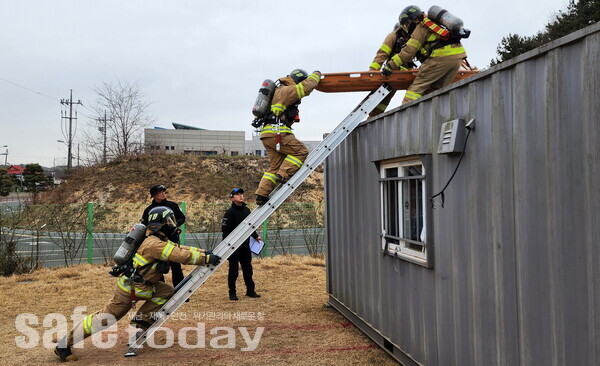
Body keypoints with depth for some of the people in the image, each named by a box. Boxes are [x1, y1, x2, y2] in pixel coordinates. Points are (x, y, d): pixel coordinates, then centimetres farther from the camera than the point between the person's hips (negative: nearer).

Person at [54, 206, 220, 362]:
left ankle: (141, 318, 7)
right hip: (129, 288, -10)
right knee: (105, 318, -3)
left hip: (141, 285, 10)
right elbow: (182, 256, -29)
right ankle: (63, 345, 8)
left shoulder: (160, 240, 5)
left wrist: (203, 252, 2)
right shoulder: (155, 244, -26)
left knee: (167, 291, 2)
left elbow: (180, 249, 10)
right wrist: (205, 259, -21)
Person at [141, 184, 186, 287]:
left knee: (176, 266, 0)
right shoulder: (149, 210, 1)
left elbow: (182, 218, 11)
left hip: (172, 240, 0)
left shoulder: (172, 205, 4)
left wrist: (175, 224, -8)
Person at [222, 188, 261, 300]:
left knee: (248, 268, 11)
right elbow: (225, 230, -13)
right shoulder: (230, 212, -10)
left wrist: (255, 236, 21)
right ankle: (232, 293, 11)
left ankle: (250, 290, 21)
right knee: (234, 270, 0)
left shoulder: (246, 210, 11)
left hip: (245, 245, 6)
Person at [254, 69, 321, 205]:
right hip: (277, 132, -10)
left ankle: (262, 195, 3)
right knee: (301, 151, -6)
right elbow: (307, 86, -10)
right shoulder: (287, 90, -4)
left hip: (267, 134, 10)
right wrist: (316, 75, 8)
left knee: (275, 166, 9)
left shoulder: (280, 91, 27)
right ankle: (283, 174, -16)